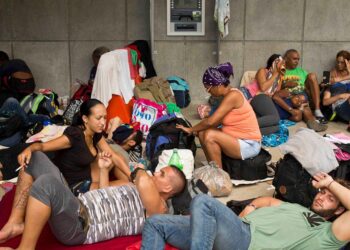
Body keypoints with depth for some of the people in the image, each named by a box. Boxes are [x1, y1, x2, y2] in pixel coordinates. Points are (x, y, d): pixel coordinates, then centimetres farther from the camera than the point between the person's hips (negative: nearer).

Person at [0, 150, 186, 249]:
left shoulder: (157, 207, -7)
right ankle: (17, 224, -3)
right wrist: (104, 170, 21)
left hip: (79, 225, -10)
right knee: (34, 157, 5)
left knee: (47, 182, -37)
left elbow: (144, 181, -27)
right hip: (76, 208, 10)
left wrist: (139, 172, -3)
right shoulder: (137, 190, 24)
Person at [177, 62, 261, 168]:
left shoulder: (233, 95, -22)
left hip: (249, 145, -9)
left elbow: (211, 121, -23)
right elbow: (216, 121, 10)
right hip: (238, 139, 9)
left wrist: (191, 130, -9)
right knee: (203, 133, -1)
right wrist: (195, 129, -1)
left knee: (210, 136, -24)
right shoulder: (229, 94, 7)